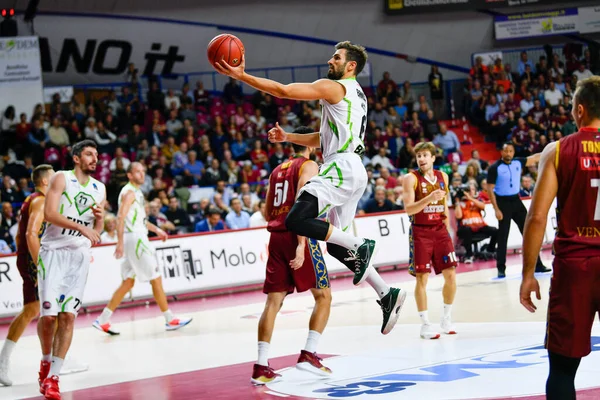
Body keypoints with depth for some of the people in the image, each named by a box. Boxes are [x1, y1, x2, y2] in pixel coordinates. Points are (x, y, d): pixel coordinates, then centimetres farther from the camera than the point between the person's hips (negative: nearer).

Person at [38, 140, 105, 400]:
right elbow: (49, 213, -17)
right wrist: (82, 228, -24)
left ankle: (52, 377, -2)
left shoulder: (99, 189, 13)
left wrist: (99, 218, -3)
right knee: (48, 314, -10)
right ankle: (46, 361, 17)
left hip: (80, 255, 4)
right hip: (54, 251, -4)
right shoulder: (61, 179, -4)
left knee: (68, 316, -5)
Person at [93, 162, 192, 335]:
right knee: (156, 279, -4)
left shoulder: (136, 192, 19)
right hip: (134, 238, -10)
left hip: (137, 238, 10)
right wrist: (120, 242, -30)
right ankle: (170, 320, 2)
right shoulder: (129, 192, -12)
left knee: (128, 282, 9)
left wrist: (156, 229, 26)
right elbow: (121, 217, -22)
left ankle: (103, 321, 8)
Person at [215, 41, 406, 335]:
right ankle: (387, 294, 12)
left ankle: (359, 246, -19)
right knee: (335, 242, 14)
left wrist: (241, 76, -9)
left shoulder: (334, 87, -4)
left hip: (342, 167, -10)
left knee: (296, 220, -22)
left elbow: (283, 91, -12)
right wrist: (287, 137, 24)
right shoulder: (355, 94, 26)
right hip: (351, 171, 10)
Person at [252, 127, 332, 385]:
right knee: (323, 295, 4)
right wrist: (301, 243, -21)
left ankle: (261, 366, -3)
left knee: (274, 301, 3)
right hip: (297, 236, -6)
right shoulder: (309, 166, -2)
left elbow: (267, 213, 22)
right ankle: (308, 354, -6)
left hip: (277, 237, 7)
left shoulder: (277, 170, 20)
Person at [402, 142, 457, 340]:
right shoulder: (411, 178, -7)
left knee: (451, 274, 1)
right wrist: (429, 198, -28)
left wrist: (446, 220, 12)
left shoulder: (442, 176, 9)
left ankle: (447, 319, 18)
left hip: (440, 230, 5)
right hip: (420, 232, -5)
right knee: (422, 278, -4)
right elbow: (409, 209, -15)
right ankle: (425, 324, 4)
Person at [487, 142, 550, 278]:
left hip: (516, 201, 5)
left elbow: (536, 158, 12)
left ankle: (537, 264, 13)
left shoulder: (518, 163, 2)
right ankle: (501, 269, 3)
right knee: (503, 237, -3)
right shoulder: (495, 168, -11)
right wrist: (496, 209, -16)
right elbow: (490, 189, -11)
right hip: (503, 203, -5)